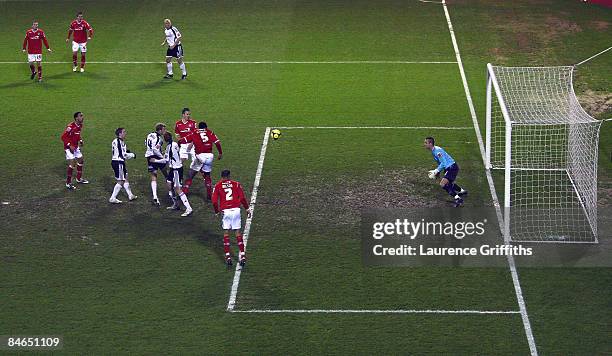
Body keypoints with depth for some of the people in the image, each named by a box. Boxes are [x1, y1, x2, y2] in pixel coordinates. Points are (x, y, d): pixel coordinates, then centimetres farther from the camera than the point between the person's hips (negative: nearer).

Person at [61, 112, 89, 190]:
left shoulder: (80, 126, 1)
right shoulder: (71, 127, -26)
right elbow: (63, 137, -24)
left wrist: (80, 140, 5)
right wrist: (70, 146, -26)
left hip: (76, 147, 9)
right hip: (69, 147, -9)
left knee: (80, 160, 18)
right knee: (72, 163, -13)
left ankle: (79, 178, 36)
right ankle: (68, 183, -4)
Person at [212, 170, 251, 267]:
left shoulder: (217, 186, 5)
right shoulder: (236, 184, 6)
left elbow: (214, 201, 1)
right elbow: (242, 198, 1)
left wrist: (216, 212, 15)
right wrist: (247, 209, 11)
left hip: (226, 211, -1)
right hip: (236, 210, 1)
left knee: (226, 233, 8)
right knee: (238, 232, 8)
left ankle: (228, 256, 3)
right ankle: (242, 255, 3)